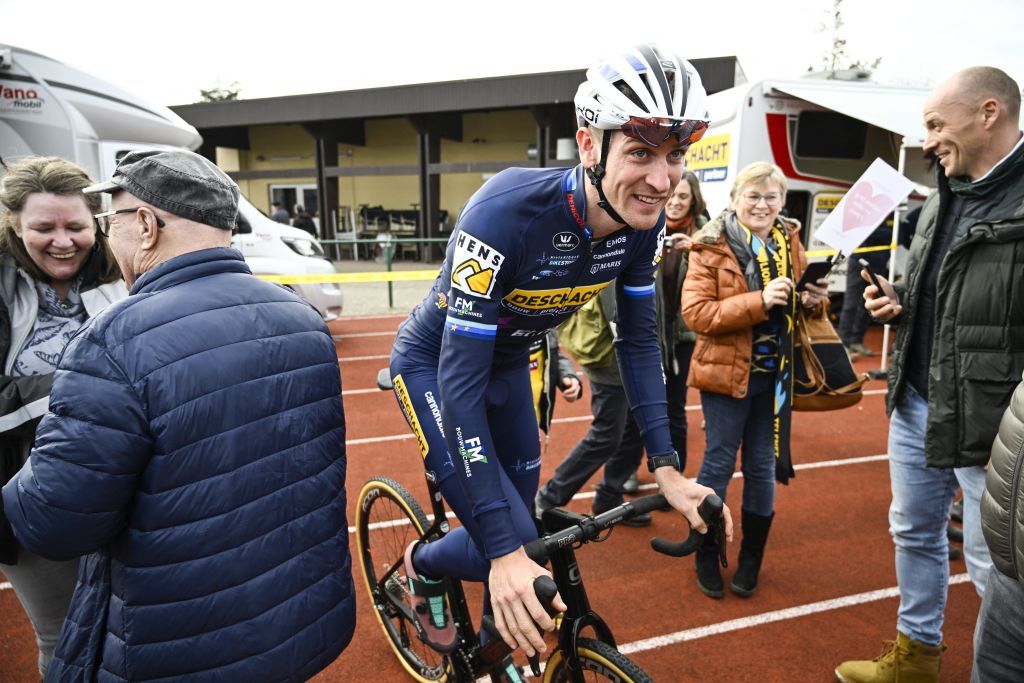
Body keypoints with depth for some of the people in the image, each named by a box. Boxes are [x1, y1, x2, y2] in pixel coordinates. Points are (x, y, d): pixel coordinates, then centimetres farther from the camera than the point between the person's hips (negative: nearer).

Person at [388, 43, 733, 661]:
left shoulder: (643, 222, -18)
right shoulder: (508, 212, -38)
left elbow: (640, 339, -6)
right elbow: (460, 379, -36)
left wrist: (667, 467, -12)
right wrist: (504, 552, -37)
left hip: (508, 361, 6)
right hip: (434, 362, -5)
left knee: (524, 524, 14)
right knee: (509, 539, -12)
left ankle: (496, 645, 45)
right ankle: (424, 566, 24)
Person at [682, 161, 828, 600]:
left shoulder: (789, 242, 7)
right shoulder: (711, 247, -9)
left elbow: (799, 304, 18)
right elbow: (695, 313, -17)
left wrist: (811, 299, -5)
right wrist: (759, 301, -25)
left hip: (775, 373, 5)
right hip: (728, 370, -4)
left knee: (763, 467, 13)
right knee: (719, 463, 7)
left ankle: (751, 559, 31)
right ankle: (707, 556, 26)